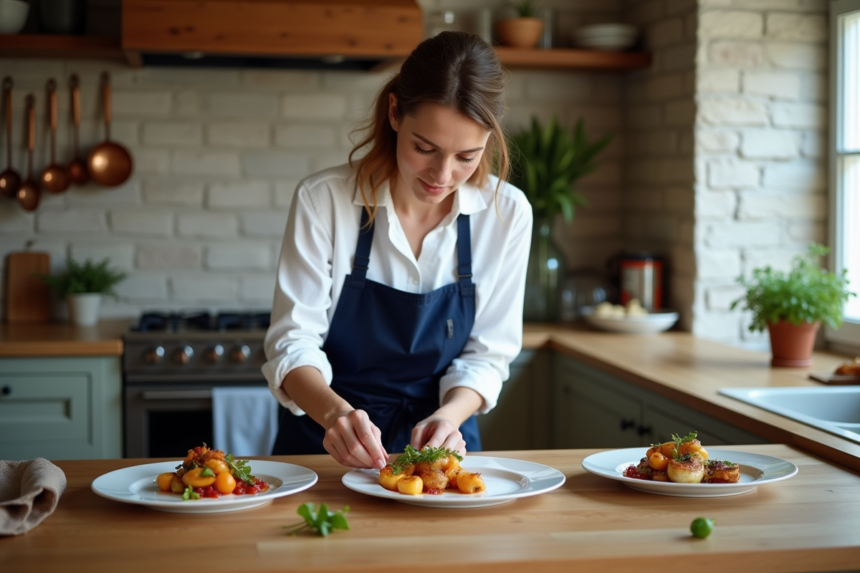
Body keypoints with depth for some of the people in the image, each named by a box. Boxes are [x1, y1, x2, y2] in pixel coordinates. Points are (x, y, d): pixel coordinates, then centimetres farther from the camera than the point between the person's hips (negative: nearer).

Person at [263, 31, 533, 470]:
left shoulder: (507, 212, -6)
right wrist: (335, 412, -31)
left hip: (438, 445, 2)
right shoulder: (323, 199, -12)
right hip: (325, 445, -1)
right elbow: (293, 343, -12)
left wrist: (449, 415, -20)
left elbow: (487, 354, 0)